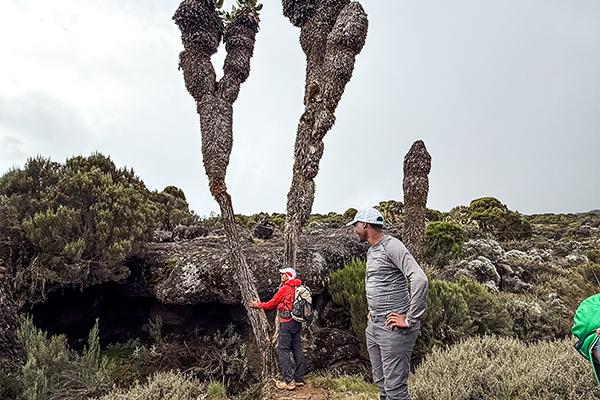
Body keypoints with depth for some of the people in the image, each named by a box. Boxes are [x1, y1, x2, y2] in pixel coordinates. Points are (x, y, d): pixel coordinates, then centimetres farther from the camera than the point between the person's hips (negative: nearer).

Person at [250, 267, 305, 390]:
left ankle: (289, 381, -7)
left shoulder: (285, 289, -11)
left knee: (283, 350, -4)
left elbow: (272, 304, -3)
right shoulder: (298, 289, 11)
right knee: (297, 349, 12)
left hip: (287, 322, -8)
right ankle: (299, 379, 17)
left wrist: (258, 305, 12)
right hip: (297, 323, 8)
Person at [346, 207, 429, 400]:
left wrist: (411, 320, -22)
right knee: (382, 384, 15)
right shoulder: (371, 251, 16)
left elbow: (420, 280, -25)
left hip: (393, 328, -9)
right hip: (373, 326, 9)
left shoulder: (392, 246, -14)